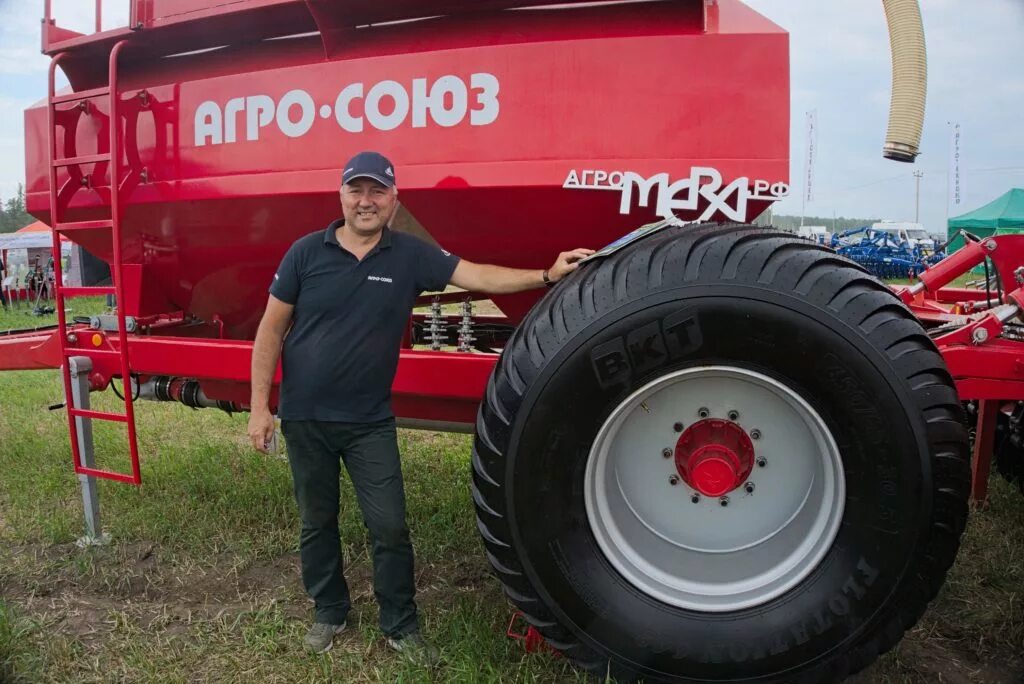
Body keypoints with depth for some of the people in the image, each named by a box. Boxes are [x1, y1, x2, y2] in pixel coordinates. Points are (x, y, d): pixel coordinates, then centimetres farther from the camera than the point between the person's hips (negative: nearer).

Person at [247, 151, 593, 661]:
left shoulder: (411, 255, -4)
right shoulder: (306, 252, -5)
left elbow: (478, 277, -8)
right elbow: (270, 331, -2)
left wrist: (547, 276, -19)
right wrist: (259, 407, -5)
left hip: (370, 421, 0)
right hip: (304, 418, 0)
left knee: (389, 526, 3)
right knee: (317, 523, 15)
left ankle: (401, 627, 23)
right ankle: (329, 613, 37)